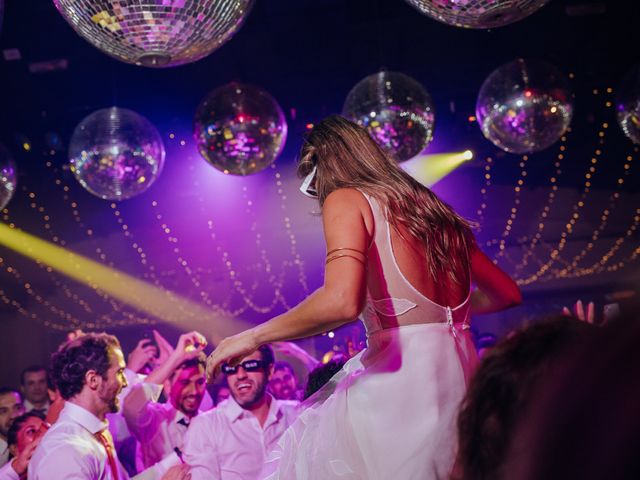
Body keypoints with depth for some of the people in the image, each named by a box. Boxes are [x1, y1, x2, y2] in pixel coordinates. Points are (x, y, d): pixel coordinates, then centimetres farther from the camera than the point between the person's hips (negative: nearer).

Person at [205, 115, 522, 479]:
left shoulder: (346, 199, -2)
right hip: (459, 377, 8)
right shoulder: (433, 209, 19)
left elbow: (342, 301, -21)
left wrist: (252, 337, -7)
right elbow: (507, 293, 28)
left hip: (402, 376, -8)